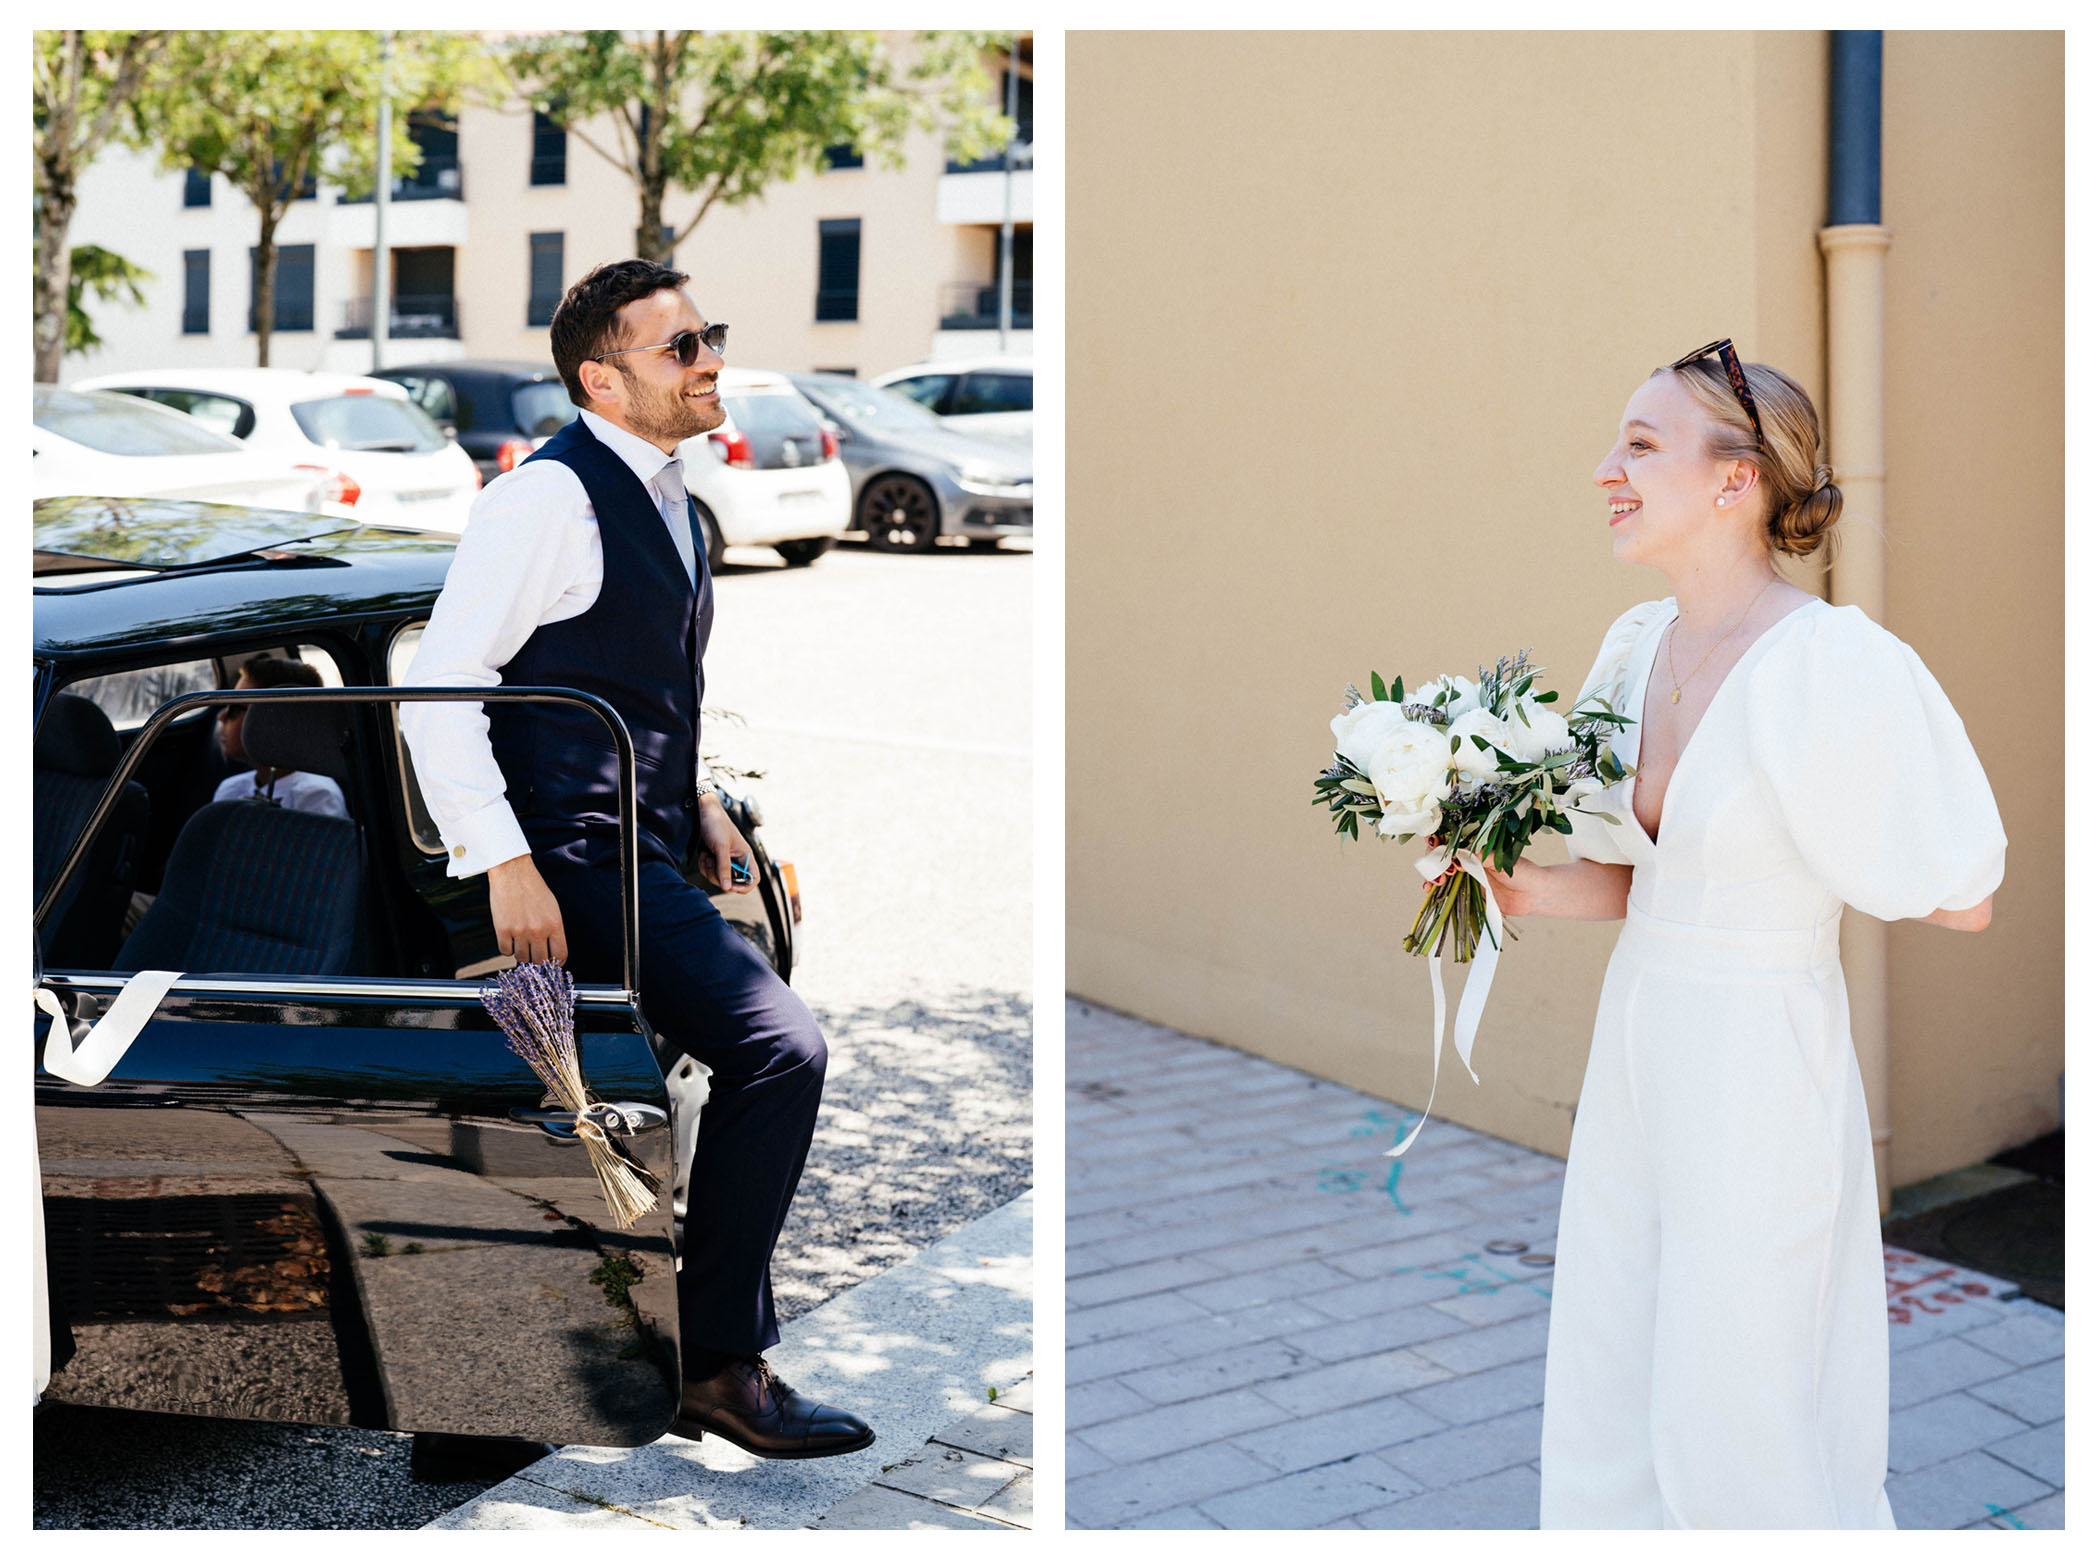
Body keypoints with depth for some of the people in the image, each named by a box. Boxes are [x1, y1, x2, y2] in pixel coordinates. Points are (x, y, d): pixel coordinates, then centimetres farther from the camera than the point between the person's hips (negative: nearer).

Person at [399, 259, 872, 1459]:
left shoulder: (671, 501, 17)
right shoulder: (550, 495, -12)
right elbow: (439, 686, -17)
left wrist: (700, 800, 15)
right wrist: (503, 864, -22)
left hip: (649, 853, 10)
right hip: (578, 862, -10)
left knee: (763, 1062, 17)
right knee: (782, 1047, -21)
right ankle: (718, 1364, -9)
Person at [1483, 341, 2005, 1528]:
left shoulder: (1838, 666, -20)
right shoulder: (1642, 647, 4)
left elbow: (1963, 899, -11)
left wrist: (1824, 843, -3)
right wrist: (1536, 888, -5)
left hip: (1762, 1072, -7)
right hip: (1638, 1059, 8)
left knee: (1736, 1438, 4)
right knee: (1605, 1413, 14)